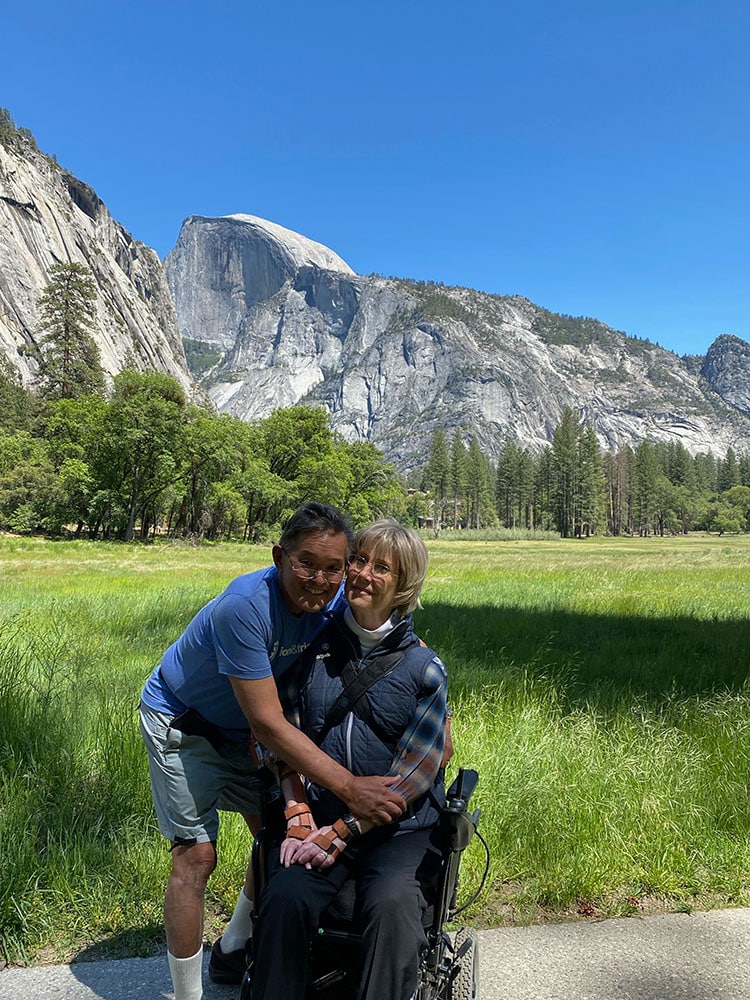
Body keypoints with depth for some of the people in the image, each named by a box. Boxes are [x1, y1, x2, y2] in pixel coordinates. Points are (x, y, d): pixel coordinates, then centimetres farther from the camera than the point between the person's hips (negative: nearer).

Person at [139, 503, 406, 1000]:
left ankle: (233, 952, 34)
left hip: (238, 729, 6)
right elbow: (269, 723, -37)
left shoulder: (336, 600, -20)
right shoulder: (245, 606, -38)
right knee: (197, 853, -9)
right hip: (182, 725, -6)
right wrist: (349, 786, -39)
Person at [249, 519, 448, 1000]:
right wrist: (299, 822, -7)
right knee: (284, 899, -23)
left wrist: (341, 833, -11)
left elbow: (413, 774, -7)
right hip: (319, 821, 2)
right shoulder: (316, 648, 3)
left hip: (400, 829, -2)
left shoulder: (423, 668, -5)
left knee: (391, 907, -29)